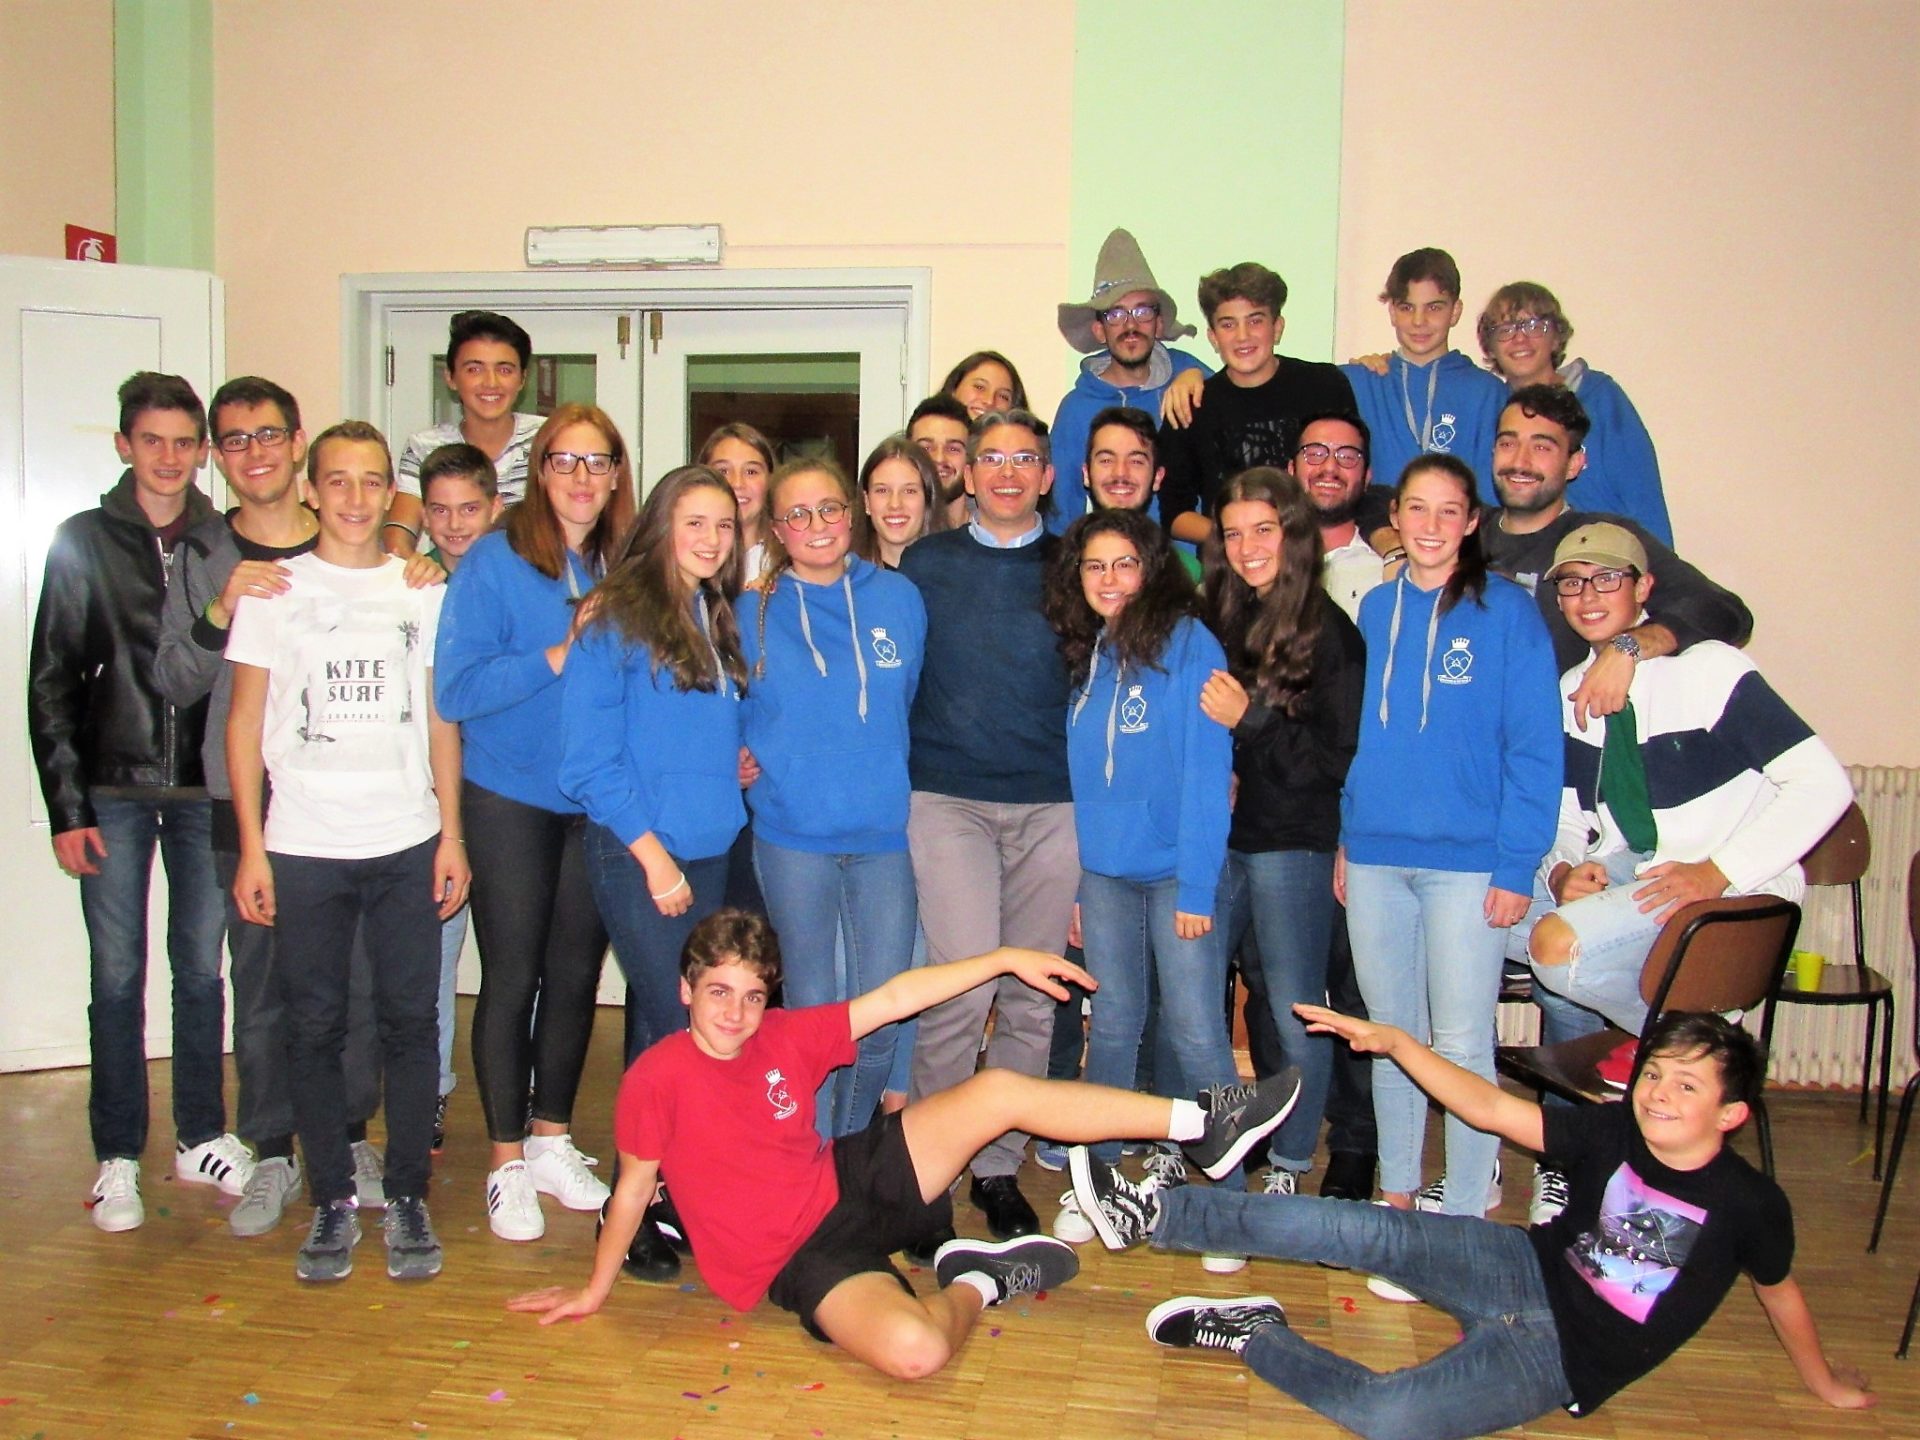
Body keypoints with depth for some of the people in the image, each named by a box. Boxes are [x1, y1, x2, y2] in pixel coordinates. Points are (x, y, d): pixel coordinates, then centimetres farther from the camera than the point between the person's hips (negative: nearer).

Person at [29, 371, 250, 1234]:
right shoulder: (84, 542, 2)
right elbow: (51, 683, 1)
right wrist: (67, 806, -4)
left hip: (203, 789, 1)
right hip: (114, 790, -1)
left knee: (201, 969, 9)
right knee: (117, 976, 4)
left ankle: (201, 1138, 22)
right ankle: (117, 1156, 16)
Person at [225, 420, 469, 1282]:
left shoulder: (423, 589, 7)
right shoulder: (274, 588, 3)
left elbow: (440, 717, 10)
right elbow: (245, 719, 3)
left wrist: (451, 833, 4)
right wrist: (251, 846, -3)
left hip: (407, 845, 1)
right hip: (303, 847, -1)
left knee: (410, 1019, 3)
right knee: (315, 1026, 5)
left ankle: (408, 1196, 15)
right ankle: (333, 1200, 17)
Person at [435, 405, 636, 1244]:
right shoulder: (495, 561, -9)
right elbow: (456, 689, -16)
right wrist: (562, 654, -21)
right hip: (511, 799, -4)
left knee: (575, 974, 12)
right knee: (512, 977, 4)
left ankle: (552, 1139, 29)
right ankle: (507, 1162, 18)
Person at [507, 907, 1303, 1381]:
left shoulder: (787, 1036, -3)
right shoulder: (656, 1079, -17)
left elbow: (893, 997, 1)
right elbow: (633, 1189, -5)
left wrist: (1005, 959, 0)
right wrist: (594, 1291, 3)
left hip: (851, 1180, 6)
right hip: (798, 1253, -5)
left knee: (999, 1089, -6)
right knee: (913, 1349, -36)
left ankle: (1200, 1125, 3)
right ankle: (979, 1284, 0)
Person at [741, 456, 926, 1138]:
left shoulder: (898, 597, 5)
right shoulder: (754, 611, 2)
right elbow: (731, 718, 14)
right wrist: (748, 765, 0)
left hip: (884, 831, 2)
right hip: (793, 835, -1)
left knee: (883, 1014, 4)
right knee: (811, 1009, 5)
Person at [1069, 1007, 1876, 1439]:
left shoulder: (1749, 1203, -12)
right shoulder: (1614, 1133, -5)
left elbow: (1778, 1287, 7)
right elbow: (1490, 1109, -7)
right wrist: (1394, 1043, -15)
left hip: (1563, 1356, -4)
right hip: (1528, 1272, 4)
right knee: (1367, 1233, -18)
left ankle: (1253, 1337, -6)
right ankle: (1153, 1217, -14)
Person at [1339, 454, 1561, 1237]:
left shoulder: (1507, 612, -5)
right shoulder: (1375, 610, 9)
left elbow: (1535, 747, -7)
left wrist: (1515, 865, -12)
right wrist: (1346, 836, 9)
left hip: (1466, 860, -4)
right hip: (1374, 856, 5)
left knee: (1461, 1041, 1)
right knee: (1390, 1032, 14)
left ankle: (1467, 1210, 15)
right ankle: (1395, 1193, 28)